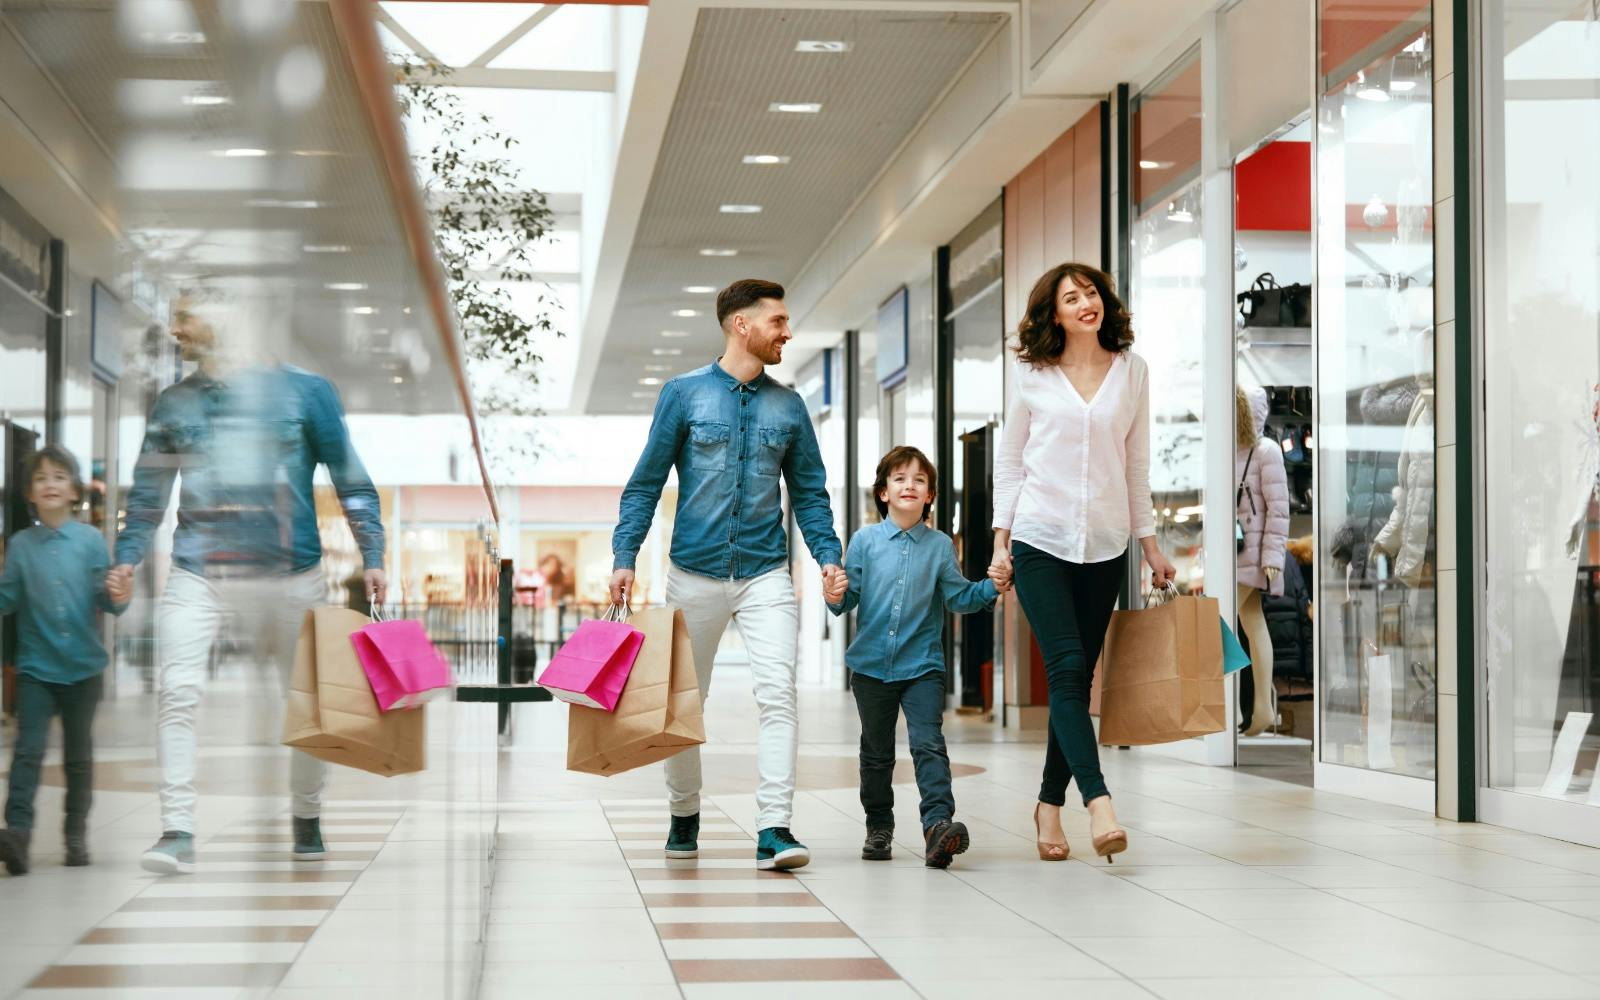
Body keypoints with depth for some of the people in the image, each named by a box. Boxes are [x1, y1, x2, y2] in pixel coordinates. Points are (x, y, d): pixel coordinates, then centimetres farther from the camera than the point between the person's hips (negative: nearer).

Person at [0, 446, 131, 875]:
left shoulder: (91, 540, -1)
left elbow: (105, 598, -3)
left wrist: (118, 597, -24)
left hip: (83, 666, 0)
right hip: (35, 666, 0)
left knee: (79, 755, 10)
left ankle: (76, 835, 20)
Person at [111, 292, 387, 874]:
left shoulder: (304, 391, 2)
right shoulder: (174, 404, 11)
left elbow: (350, 480, 4)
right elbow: (149, 492, 15)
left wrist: (372, 555, -1)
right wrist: (128, 557, 2)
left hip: (290, 573, -1)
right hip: (197, 574, 1)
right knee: (175, 693, -14)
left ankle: (307, 820, 25)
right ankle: (177, 831, -12)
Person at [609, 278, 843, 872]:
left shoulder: (788, 406, 8)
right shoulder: (685, 393, 1)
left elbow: (809, 491, 12)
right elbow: (645, 484, 1)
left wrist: (828, 555, -3)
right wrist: (624, 557, -8)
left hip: (766, 574, 1)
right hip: (695, 572, -1)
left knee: (778, 693, -15)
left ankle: (774, 831, -18)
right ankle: (684, 817, 29)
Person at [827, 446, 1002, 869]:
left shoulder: (940, 546, 2)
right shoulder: (865, 541, 1)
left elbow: (959, 598, 4)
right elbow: (849, 599, -1)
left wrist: (993, 587, -11)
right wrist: (836, 596, -23)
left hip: (923, 665, -1)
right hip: (871, 665, 1)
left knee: (928, 744, -16)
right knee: (876, 751, 13)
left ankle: (938, 823, -26)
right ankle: (878, 827, 27)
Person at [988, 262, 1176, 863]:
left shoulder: (1131, 372, 8)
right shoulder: (1033, 375, 3)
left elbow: (1136, 464, 13)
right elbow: (1009, 460, 8)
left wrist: (1150, 543, 12)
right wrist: (1001, 538, 2)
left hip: (1105, 545, 3)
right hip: (1040, 540, -2)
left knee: (1077, 678, 5)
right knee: (1067, 668, -14)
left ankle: (1051, 804, 15)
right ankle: (1098, 803, -21)